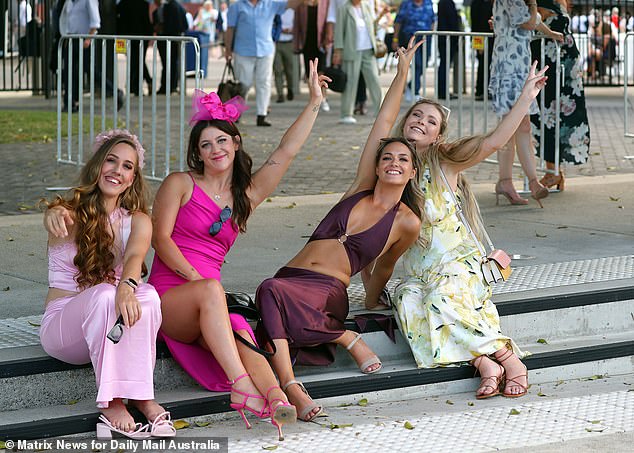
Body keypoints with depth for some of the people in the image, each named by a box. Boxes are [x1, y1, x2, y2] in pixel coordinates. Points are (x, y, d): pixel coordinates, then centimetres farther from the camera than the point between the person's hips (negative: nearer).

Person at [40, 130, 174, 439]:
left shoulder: (137, 221, 6)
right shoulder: (72, 213, 0)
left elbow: (134, 257, -18)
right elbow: (58, 215, -27)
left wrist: (127, 286, -43)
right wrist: (55, 213, -55)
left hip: (107, 327, 2)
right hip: (62, 325, -2)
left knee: (148, 296, -31)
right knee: (104, 294, -35)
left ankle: (139, 394, -28)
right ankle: (110, 402, -34)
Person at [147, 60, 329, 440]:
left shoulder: (247, 196, 19)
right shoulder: (180, 184, 7)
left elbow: (287, 151, 14)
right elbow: (160, 237, -3)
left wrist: (315, 103, 8)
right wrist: (196, 278, -15)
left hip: (207, 302, 4)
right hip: (168, 292, -4)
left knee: (241, 338, -31)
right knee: (210, 290, -38)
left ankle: (276, 399, -60)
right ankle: (243, 387, -53)